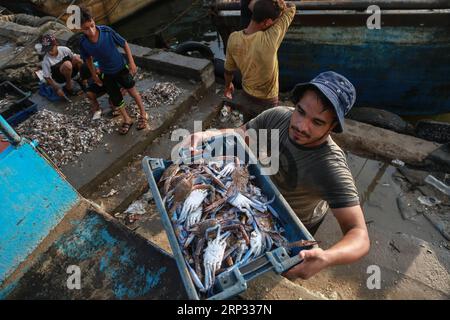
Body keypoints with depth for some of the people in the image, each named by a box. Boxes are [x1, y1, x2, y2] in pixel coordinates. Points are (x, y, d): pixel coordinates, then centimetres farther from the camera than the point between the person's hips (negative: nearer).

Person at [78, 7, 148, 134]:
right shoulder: (83, 43, -18)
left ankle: (143, 114, 28)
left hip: (121, 68, -2)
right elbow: (88, 58, 0)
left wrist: (132, 63, -12)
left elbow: (125, 44, -12)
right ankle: (127, 120, 28)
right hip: (106, 73, 2)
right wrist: (94, 75, 6)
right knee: (116, 99, 8)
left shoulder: (107, 31, -24)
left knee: (132, 90, 9)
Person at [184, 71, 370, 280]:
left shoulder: (332, 168, -42)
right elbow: (240, 134, -18)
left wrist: (326, 258, -61)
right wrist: (205, 135, -37)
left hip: (298, 223, -3)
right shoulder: (278, 116, -28)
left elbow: (360, 238, -40)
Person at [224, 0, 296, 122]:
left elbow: (228, 69, -1)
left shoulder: (234, 38, -17)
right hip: (267, 102, -4)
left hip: (246, 97, 4)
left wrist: (228, 85, 16)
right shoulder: (270, 39, -29)